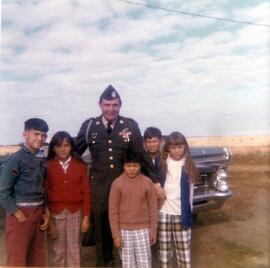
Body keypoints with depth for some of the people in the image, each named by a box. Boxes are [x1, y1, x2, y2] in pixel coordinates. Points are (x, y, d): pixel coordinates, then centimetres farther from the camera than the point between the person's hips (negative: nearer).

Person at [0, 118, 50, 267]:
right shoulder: (16, 159, -12)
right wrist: (20, 215, -13)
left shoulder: (42, 159, 7)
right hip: (20, 213, -6)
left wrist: (46, 211, 8)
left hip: (39, 213, 6)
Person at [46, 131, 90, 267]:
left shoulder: (80, 165, 2)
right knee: (56, 251, 7)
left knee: (74, 250, 10)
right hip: (55, 213, -1)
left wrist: (86, 216, -1)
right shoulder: (47, 166, -2)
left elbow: (85, 192, 2)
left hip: (75, 212, 1)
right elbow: (44, 192, -1)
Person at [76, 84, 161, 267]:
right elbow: (75, 152, 5)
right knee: (101, 227, 15)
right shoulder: (89, 125, -3)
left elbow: (141, 155, 0)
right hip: (98, 185, 1)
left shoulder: (131, 126, -5)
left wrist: (154, 180, -2)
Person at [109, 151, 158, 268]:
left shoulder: (147, 182, -6)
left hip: (143, 230, 0)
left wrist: (153, 231, 0)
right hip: (124, 230, 0)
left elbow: (153, 208, 0)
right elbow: (113, 211, -4)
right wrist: (116, 234, -5)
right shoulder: (117, 183, -7)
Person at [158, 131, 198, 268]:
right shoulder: (162, 164, -3)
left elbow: (189, 192, 5)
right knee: (164, 248, 10)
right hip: (163, 212, 0)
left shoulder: (188, 166, 1)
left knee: (184, 248, 7)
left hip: (181, 213, 0)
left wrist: (188, 212, 3)